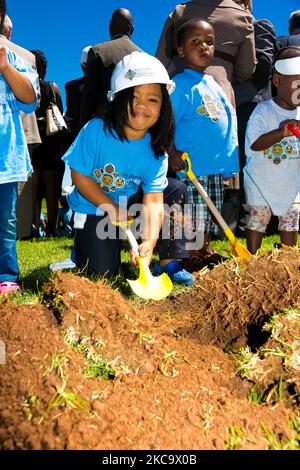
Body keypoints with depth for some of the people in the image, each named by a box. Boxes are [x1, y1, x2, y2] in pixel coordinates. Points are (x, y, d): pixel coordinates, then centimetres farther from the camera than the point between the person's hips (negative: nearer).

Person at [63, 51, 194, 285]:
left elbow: (153, 200, -22)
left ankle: (168, 263, -5)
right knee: (103, 272, -14)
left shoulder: (156, 151, -16)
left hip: (130, 204, 3)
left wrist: (149, 242, -36)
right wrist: (112, 208, -18)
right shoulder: (96, 130, -21)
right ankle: (82, 247, 24)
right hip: (93, 208, -3)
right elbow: (79, 176, -16)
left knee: (176, 189, -14)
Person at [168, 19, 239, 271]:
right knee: (193, 215, -1)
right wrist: (172, 151, -25)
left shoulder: (214, 83, 14)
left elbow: (229, 116, 21)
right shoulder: (179, 84, -9)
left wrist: (229, 157, 17)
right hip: (192, 165, -7)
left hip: (217, 165, 8)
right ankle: (191, 258, 14)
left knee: (211, 214, 16)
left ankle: (205, 250, 30)